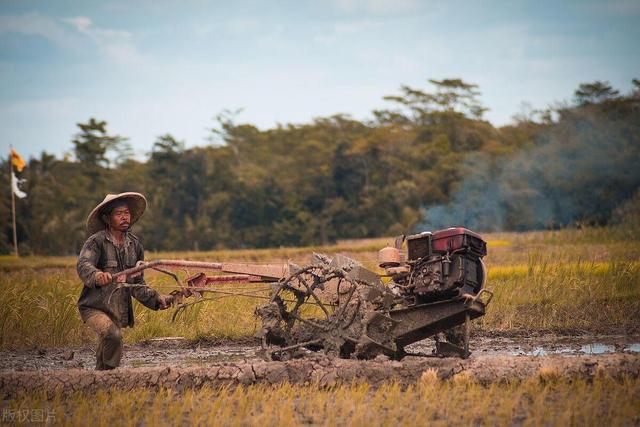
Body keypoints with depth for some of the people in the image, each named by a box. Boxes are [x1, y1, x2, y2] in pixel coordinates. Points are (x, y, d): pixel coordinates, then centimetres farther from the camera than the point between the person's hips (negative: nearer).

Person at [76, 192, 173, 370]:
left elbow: (137, 283, 17)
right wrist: (96, 275, -49)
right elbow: (83, 266, -27)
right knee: (112, 335, -32)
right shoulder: (96, 241, -8)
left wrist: (156, 299, 3)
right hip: (94, 307, -6)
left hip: (119, 312, 6)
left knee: (104, 360, 9)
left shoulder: (135, 245, 10)